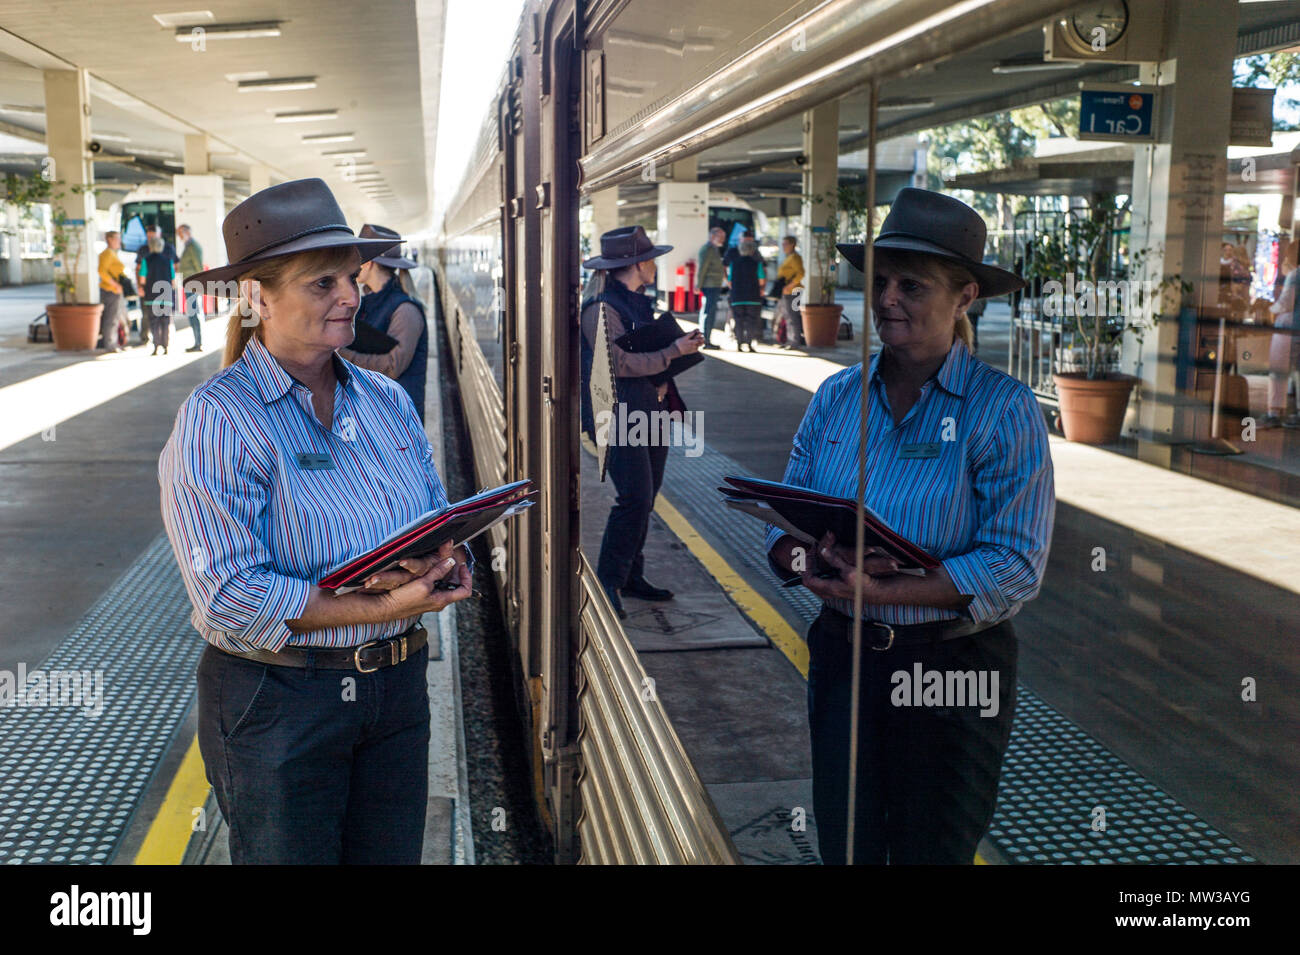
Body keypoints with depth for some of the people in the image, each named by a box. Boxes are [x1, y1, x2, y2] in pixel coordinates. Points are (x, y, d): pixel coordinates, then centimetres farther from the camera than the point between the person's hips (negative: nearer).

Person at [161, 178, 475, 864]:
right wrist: (384, 607, -25)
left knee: (392, 855, 19)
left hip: (396, 684, 6)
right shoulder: (217, 419, -14)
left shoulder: (387, 400, 6)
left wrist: (437, 564, -17)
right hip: (277, 699, -5)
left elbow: (444, 527, 7)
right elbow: (230, 596, -21)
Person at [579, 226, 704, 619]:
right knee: (635, 498, -14)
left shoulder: (640, 304, 17)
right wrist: (674, 351, -16)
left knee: (644, 499, 11)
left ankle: (631, 576, 21)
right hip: (618, 417, -9)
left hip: (650, 413, 9)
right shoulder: (601, 308, -13)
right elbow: (620, 362, -21)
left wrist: (683, 342, 5)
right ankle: (608, 583, -5)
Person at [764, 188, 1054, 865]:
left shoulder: (1003, 409, -12)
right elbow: (783, 519, 4)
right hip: (842, 652, 4)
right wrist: (806, 561, -19)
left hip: (954, 669, -3)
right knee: (843, 845, 16)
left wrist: (885, 592, -27)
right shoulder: (837, 396, 2)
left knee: (932, 851, 15)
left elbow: (1016, 566, -18)